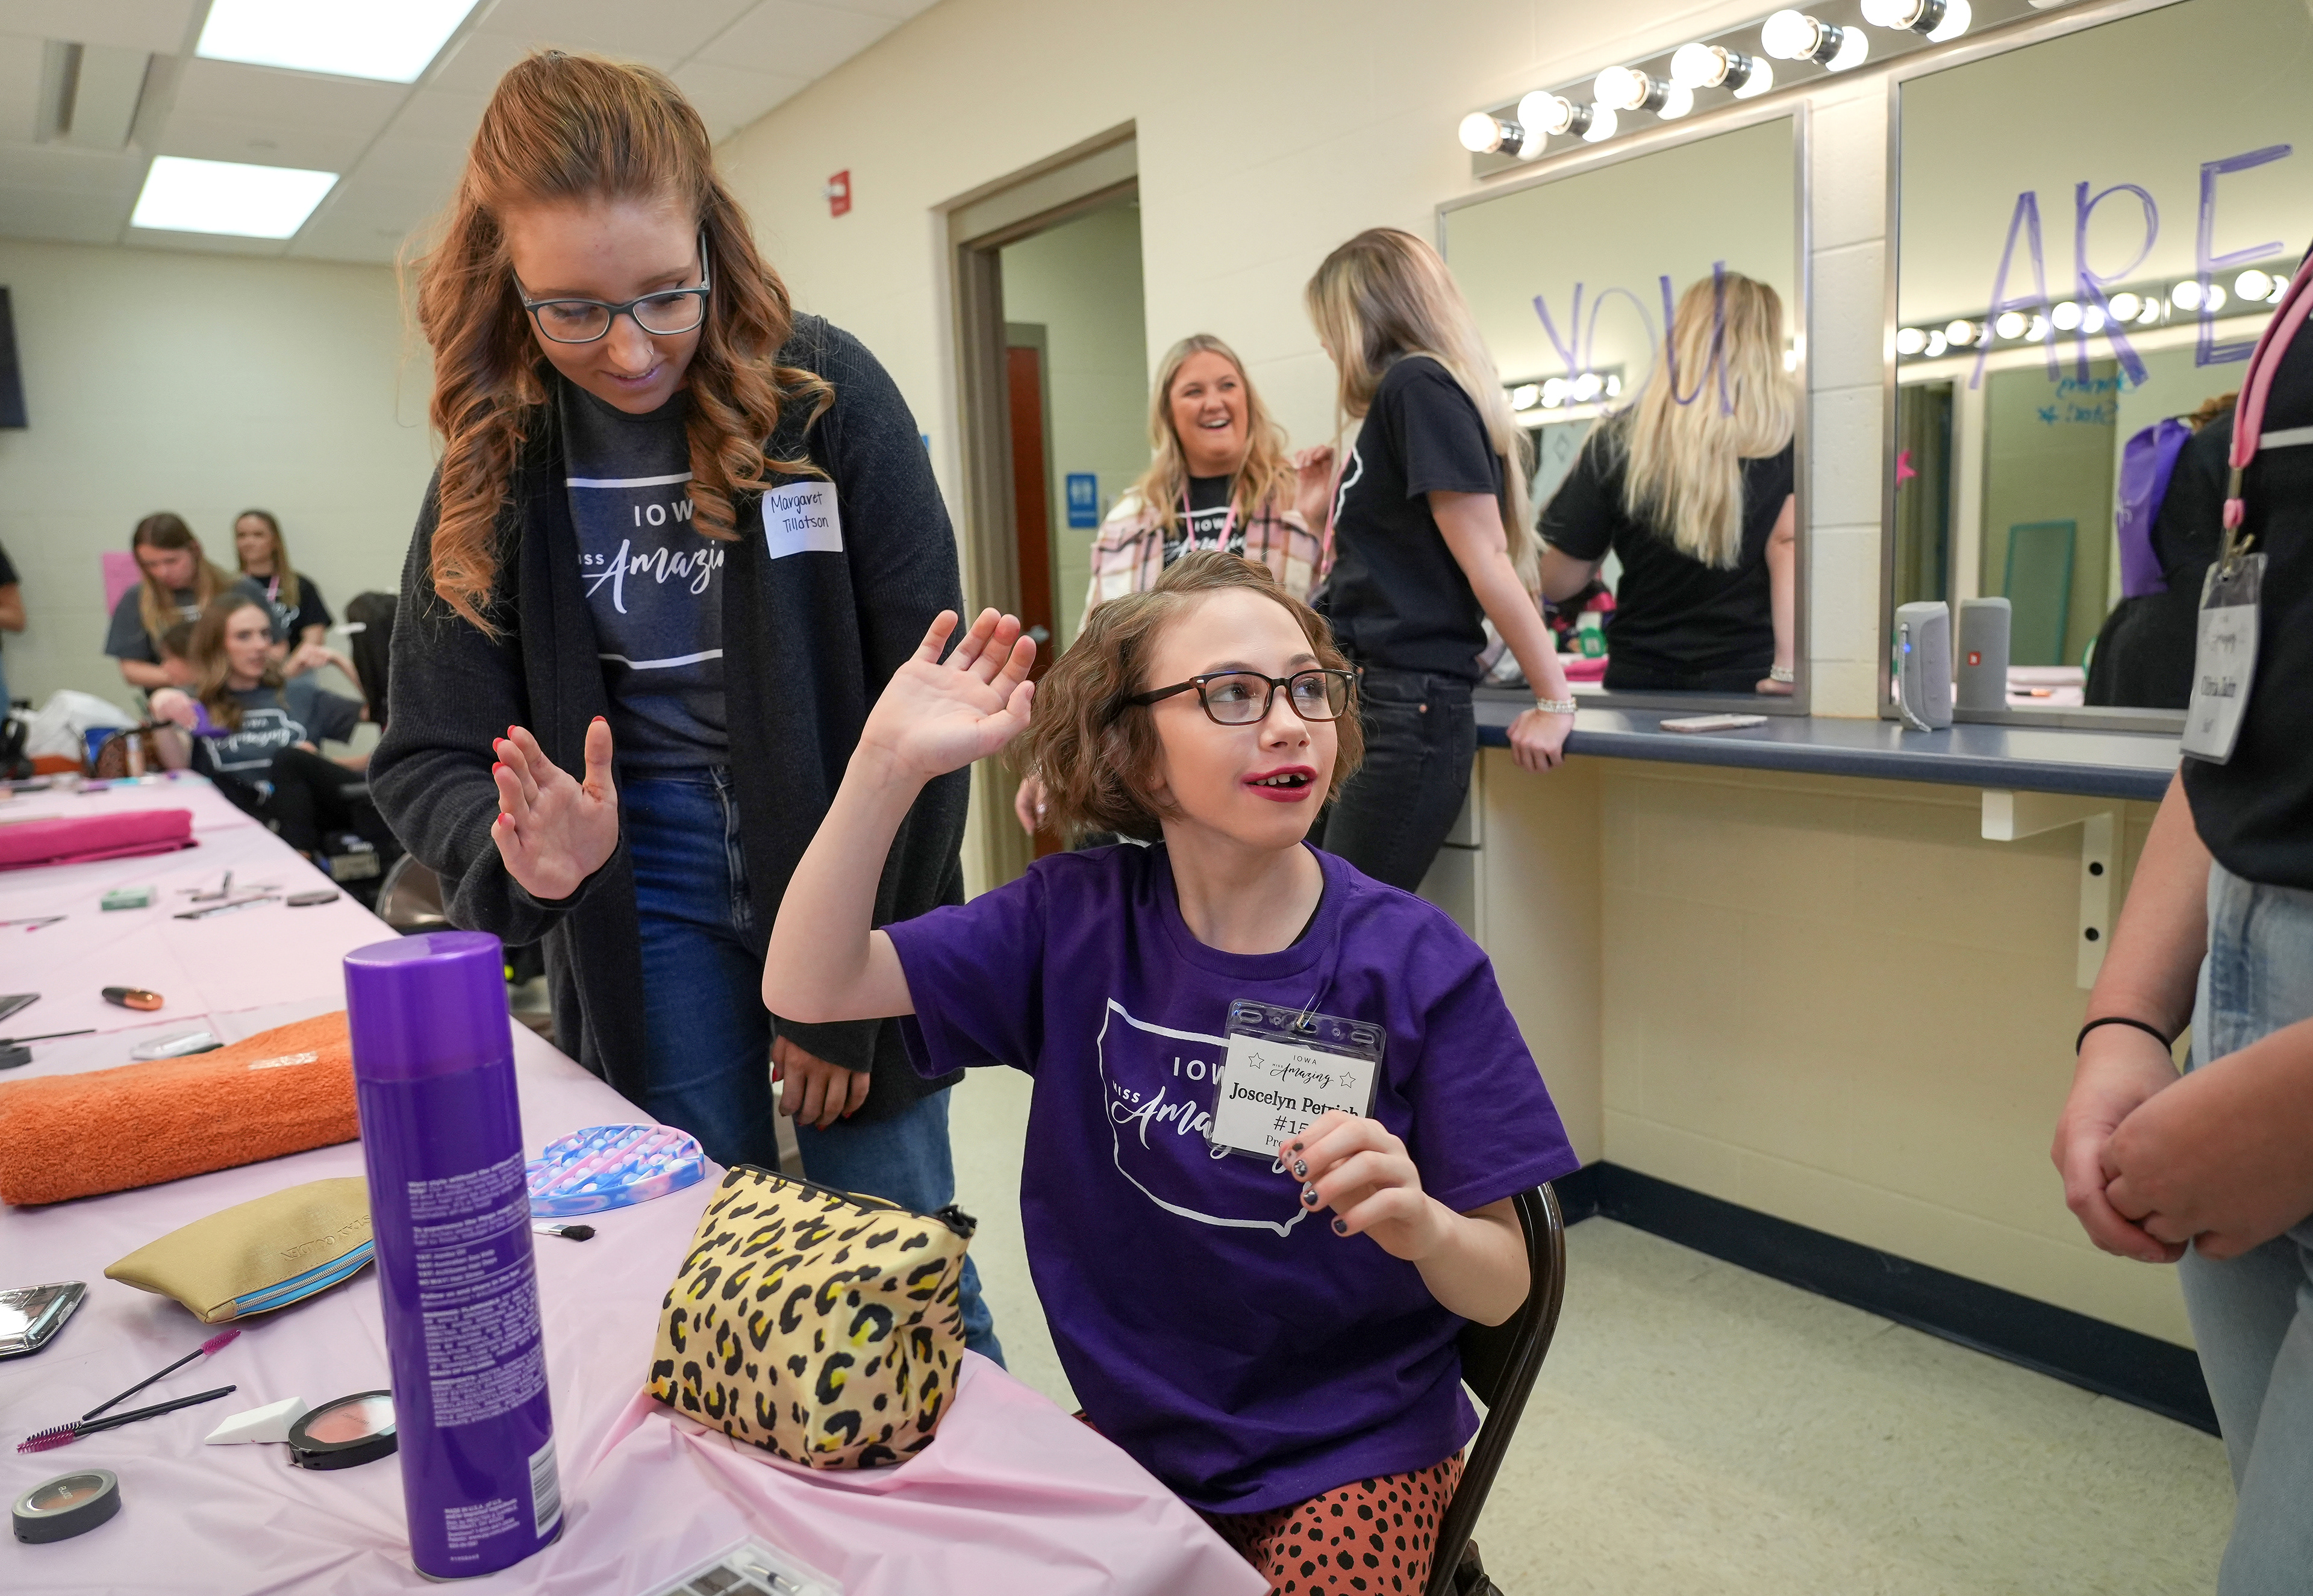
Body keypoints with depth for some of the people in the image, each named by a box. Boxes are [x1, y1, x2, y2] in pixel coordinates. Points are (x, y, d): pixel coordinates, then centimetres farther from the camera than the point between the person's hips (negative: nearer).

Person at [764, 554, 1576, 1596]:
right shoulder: (1079, 919, -9)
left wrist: (1420, 1226, -34)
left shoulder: (1416, 964, -16)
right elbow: (808, 985, -14)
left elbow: (1503, 1289, -11)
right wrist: (890, 764, -26)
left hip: (1352, 1457, -2)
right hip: (1134, 1425, 2)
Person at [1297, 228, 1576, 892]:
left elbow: (1483, 555, -14)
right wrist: (1324, 514, 13)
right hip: (1365, 700, 9)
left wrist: (1554, 702, -15)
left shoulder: (1416, 384, -9)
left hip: (1405, 709, -9)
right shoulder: (1406, 392, 19)